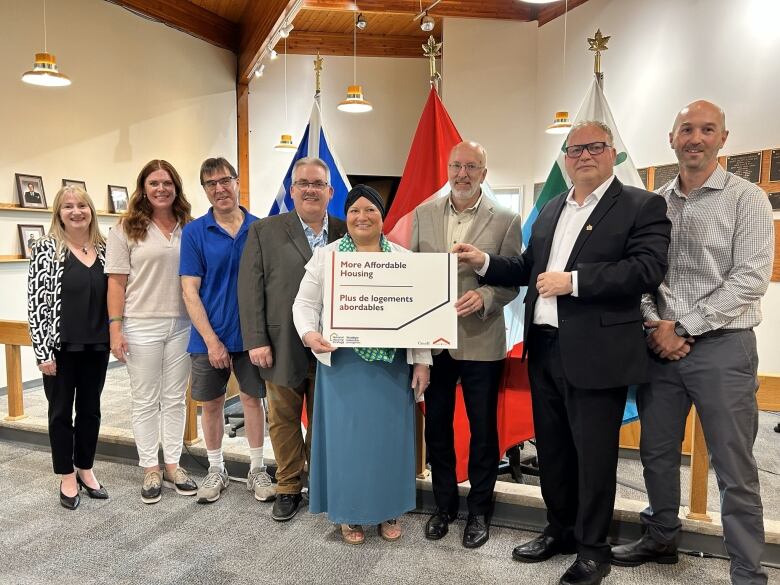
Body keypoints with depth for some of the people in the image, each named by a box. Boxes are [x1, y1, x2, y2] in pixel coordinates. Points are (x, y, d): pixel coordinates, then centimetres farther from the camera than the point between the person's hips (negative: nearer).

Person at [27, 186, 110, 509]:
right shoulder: (47, 248, -7)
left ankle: (85, 469, 30)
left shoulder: (104, 248, 5)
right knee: (61, 410, 9)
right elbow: (36, 301, -10)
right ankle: (67, 477, 24)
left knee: (90, 409, 14)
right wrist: (43, 350, -14)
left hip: (97, 345, 4)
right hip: (60, 346, -4)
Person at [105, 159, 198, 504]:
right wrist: (115, 328, -9)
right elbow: (116, 283, -3)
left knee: (175, 399, 11)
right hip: (141, 326, -2)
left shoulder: (188, 228, 7)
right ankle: (150, 470, 20)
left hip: (182, 325, 3)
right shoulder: (127, 230, 0)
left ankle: (172, 464, 24)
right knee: (145, 401, 7)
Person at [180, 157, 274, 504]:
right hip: (209, 337, 0)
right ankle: (216, 471, 30)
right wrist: (211, 340, -13)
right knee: (211, 404, 12)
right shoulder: (194, 232, -4)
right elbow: (190, 290, -7)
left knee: (252, 399, 10)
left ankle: (257, 470, 26)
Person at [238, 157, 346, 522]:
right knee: (283, 421, 12)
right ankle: (288, 488, 30)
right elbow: (249, 288, -3)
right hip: (282, 348, 0)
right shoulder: (264, 231, 0)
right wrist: (256, 341, -9)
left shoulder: (346, 233, 3)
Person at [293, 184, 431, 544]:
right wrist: (310, 334, -19)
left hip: (393, 365, 2)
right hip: (343, 363, -1)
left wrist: (422, 362, 0)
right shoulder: (326, 256, 2)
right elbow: (305, 303, 1)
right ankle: (350, 514, 25)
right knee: (348, 436, 6)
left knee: (390, 435, 11)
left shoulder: (403, 258, 5)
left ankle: (388, 511, 29)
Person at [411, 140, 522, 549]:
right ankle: (444, 504, 35)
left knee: (483, 429, 10)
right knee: (436, 426, 15)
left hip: (480, 341, -3)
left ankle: (479, 510, 30)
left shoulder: (506, 220, -4)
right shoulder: (423, 213, 5)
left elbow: (511, 281, -6)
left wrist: (484, 296, -24)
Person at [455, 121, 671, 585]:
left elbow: (648, 269, -18)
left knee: (594, 455, 7)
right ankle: (560, 530, 37)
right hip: (545, 349, 6)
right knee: (552, 450, 17)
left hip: (596, 353, -6)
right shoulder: (551, 209, 16)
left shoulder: (642, 206, -4)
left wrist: (573, 280, -20)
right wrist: (484, 262, 4)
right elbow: (529, 268, 18)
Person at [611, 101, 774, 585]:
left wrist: (682, 327, -14)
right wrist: (655, 324, -8)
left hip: (722, 346, -4)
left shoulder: (746, 199, -3)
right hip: (659, 346, 5)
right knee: (657, 453, 15)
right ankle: (662, 539, 34)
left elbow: (751, 279, -11)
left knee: (734, 470, 2)